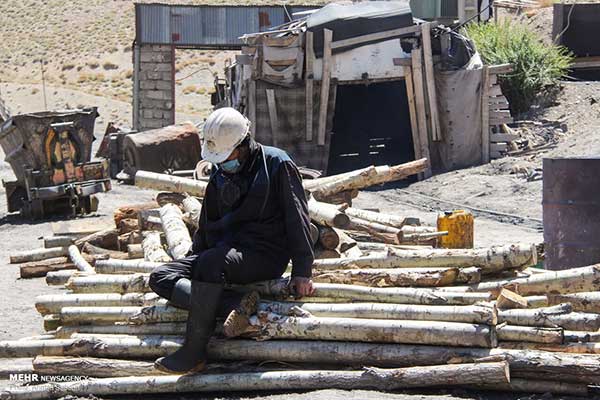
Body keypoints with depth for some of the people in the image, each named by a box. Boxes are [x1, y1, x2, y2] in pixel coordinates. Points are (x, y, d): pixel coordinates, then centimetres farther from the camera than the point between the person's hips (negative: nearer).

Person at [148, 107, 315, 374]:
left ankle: (193, 354, -34)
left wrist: (301, 272, -7)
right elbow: (206, 224, 27)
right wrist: (193, 259, 20)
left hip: (265, 255, -7)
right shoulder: (220, 174, 15)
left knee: (211, 262, -38)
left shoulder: (277, 165, -4)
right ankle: (235, 305, -28)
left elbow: (297, 219, -4)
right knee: (160, 277, -11)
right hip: (223, 253, 8)